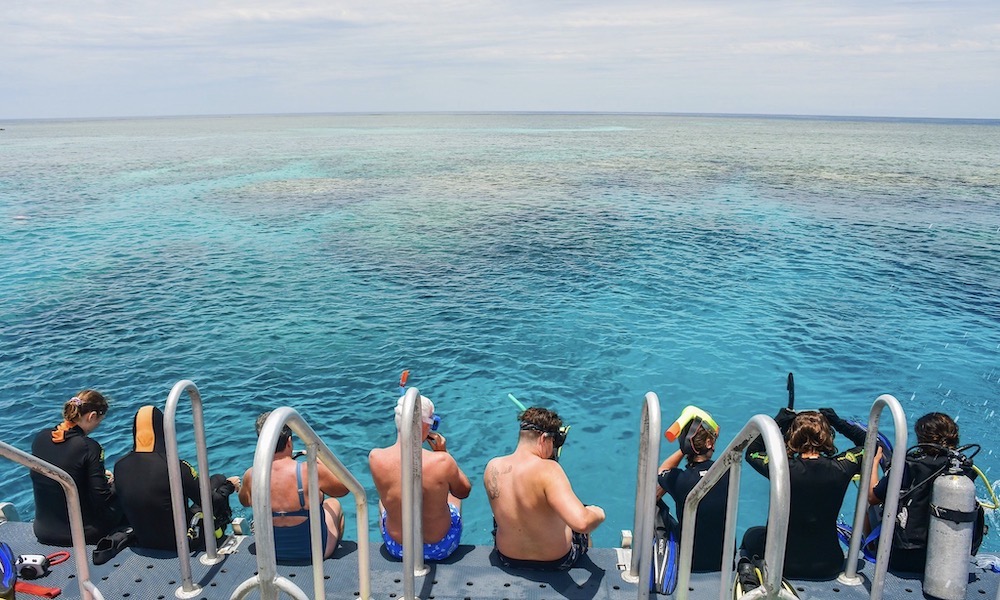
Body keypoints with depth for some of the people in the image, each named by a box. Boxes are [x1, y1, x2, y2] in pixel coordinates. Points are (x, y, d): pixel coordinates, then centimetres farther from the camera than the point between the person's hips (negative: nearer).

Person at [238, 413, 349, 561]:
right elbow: (343, 489, -10)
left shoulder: (251, 476, -18)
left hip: (271, 553, 3)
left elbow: (244, 501, 6)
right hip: (314, 551, -3)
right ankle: (334, 553, 49)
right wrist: (319, 459, 2)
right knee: (333, 504, 27)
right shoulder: (311, 471, -29)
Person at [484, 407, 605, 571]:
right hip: (557, 561, -3)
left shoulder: (492, 467, -16)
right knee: (584, 531, 32)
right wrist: (597, 515, -22)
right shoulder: (547, 469, -33)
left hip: (508, 558, 4)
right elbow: (581, 523, -42)